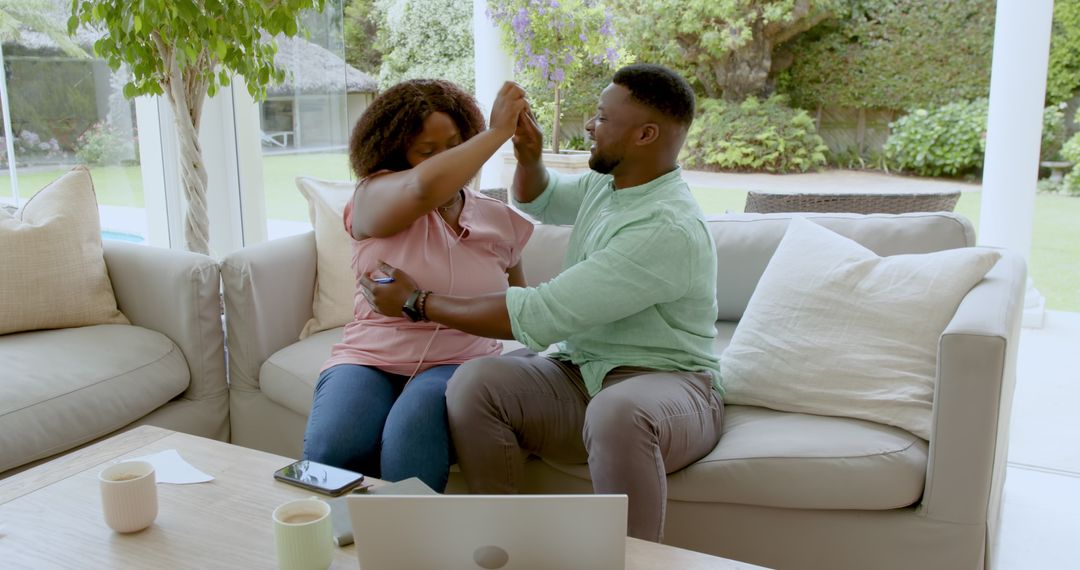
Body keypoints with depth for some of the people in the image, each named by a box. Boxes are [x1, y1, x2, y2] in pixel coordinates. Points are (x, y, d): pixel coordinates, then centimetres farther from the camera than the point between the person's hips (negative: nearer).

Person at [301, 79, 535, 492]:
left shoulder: (498, 219, 13)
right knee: (329, 452, -30)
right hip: (369, 360, 0)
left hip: (459, 364, 1)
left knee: (410, 439, -34)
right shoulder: (374, 196, 0)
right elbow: (423, 188, -25)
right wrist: (498, 131, -17)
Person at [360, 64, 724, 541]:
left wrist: (419, 302, -16)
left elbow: (539, 316, -27)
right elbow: (537, 200, 29)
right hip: (581, 374, 8)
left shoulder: (669, 230, -24)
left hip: (666, 383, -7)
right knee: (474, 381, -20)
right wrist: (528, 157, 4)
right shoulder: (607, 183, 6)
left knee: (617, 411, -43)